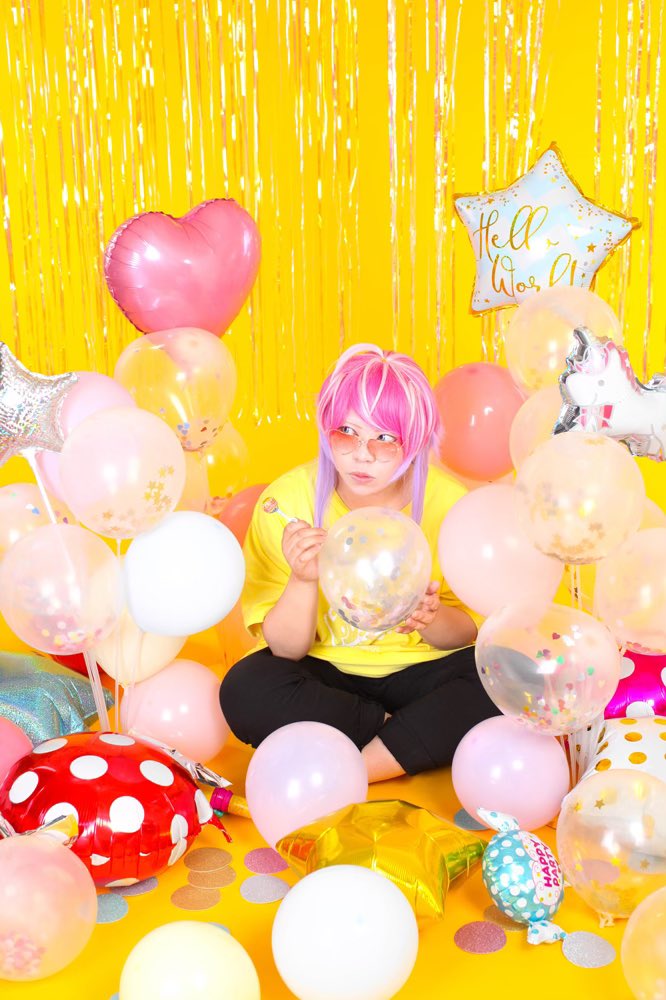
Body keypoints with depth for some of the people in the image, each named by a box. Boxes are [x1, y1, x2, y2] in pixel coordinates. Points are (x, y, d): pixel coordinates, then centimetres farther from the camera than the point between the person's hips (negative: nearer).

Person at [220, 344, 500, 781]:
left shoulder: (448, 503, -13)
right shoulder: (286, 502, -15)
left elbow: (464, 633, -5)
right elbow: (285, 648, -13)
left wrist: (432, 619, -29)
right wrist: (303, 580, -34)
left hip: (417, 671, 1)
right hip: (325, 673, 0)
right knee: (247, 691, -30)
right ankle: (418, 734, -12)